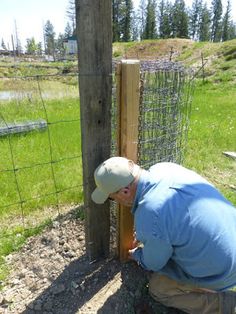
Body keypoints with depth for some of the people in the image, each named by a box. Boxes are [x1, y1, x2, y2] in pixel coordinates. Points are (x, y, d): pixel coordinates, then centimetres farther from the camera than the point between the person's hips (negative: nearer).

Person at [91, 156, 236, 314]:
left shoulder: (148, 219, -32)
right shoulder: (164, 167, -11)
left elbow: (153, 264, -9)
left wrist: (136, 254, 13)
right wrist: (143, 237, 20)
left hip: (220, 271, -7)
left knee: (157, 288, 10)